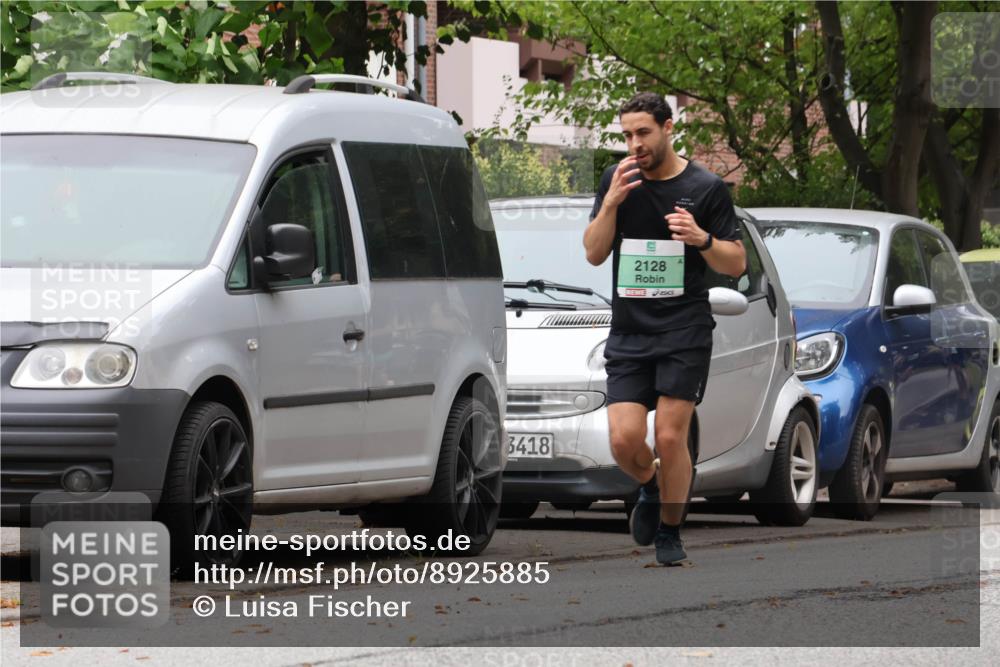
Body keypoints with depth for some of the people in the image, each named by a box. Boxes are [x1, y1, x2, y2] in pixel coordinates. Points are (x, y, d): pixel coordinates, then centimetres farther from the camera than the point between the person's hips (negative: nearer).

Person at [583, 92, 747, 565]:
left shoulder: (706, 188, -1)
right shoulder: (616, 180, 8)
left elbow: (737, 265, 1)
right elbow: (594, 254, 4)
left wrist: (702, 239, -19)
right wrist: (611, 202, -11)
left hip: (685, 332, -3)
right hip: (628, 331, 3)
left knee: (670, 438, -8)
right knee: (624, 440, -9)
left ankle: (669, 530, 13)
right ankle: (650, 488, 25)